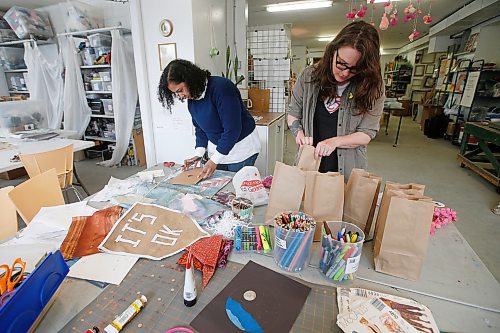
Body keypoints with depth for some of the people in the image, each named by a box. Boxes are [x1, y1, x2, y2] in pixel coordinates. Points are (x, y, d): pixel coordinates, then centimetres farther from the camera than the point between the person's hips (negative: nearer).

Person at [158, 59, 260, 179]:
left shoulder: (221, 87, -25)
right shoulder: (191, 97, -1)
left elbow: (232, 129, -27)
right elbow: (199, 128, 8)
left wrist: (214, 160, -25)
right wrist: (198, 154, -6)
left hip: (241, 148, -6)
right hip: (217, 149, 7)